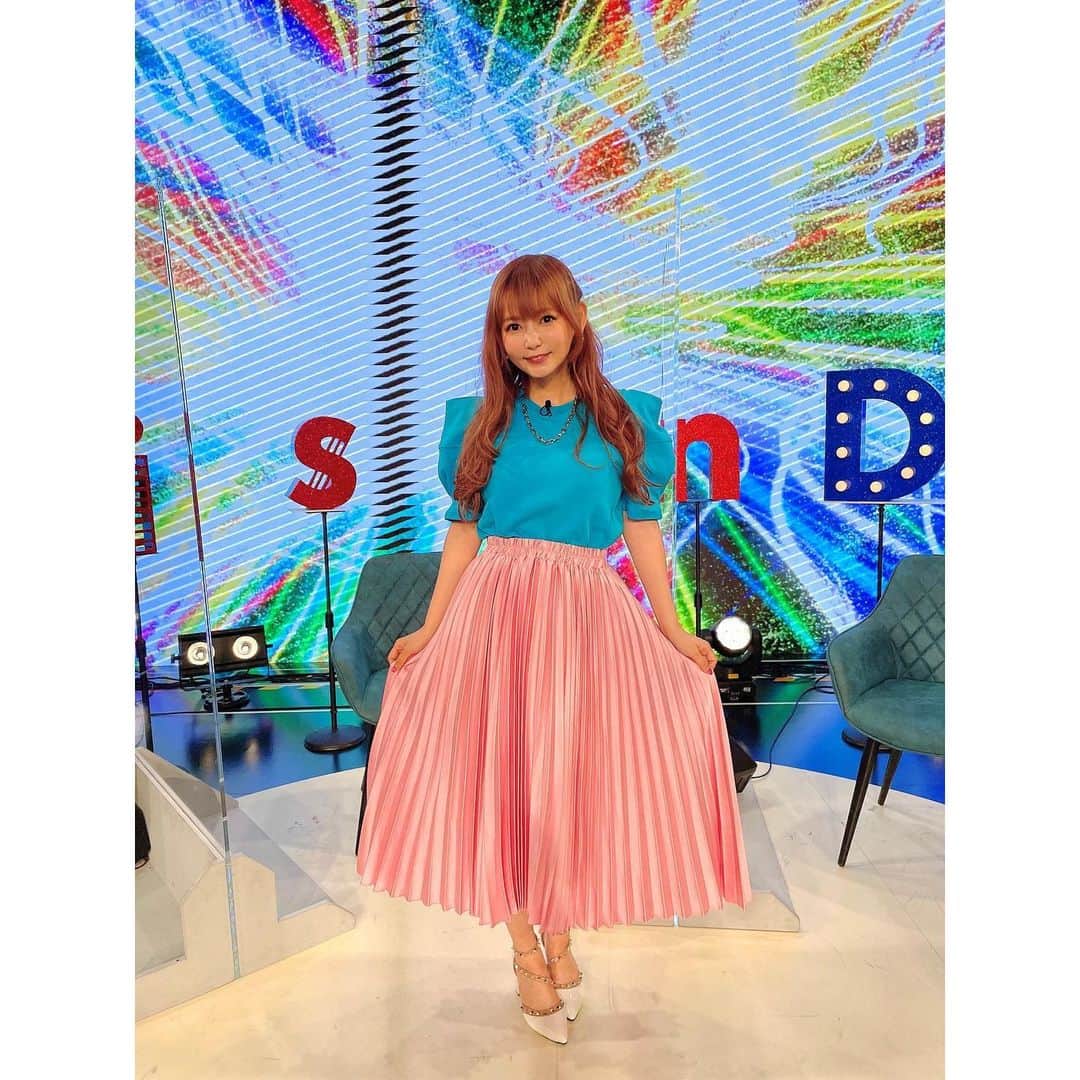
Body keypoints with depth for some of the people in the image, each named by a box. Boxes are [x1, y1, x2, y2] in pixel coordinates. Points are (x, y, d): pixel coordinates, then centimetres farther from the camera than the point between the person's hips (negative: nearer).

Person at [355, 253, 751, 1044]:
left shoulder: (623, 418, 5)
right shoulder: (482, 421, 7)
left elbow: (642, 530, 5)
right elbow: (463, 531, 7)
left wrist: (672, 629, 2)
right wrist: (431, 628, 3)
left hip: (587, 612, 0)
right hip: (495, 607, 1)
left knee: (572, 778, 8)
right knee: (500, 773, 5)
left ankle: (560, 935, 33)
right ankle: (525, 948, 27)